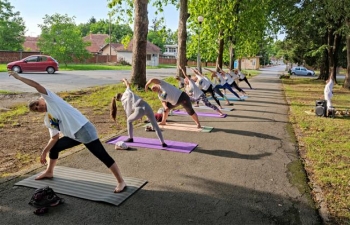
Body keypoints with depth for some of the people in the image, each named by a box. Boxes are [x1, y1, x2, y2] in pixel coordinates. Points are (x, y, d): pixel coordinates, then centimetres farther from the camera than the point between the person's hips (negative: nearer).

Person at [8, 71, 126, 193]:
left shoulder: (50, 99, 1)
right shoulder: (47, 120, 19)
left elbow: (37, 85, -9)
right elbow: (54, 138, 21)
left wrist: (18, 77, -2)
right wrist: (44, 152, 19)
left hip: (84, 129, -10)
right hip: (74, 136, 10)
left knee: (103, 156, -9)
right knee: (54, 147, 22)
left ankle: (121, 182, -4)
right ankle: (49, 172, 46)